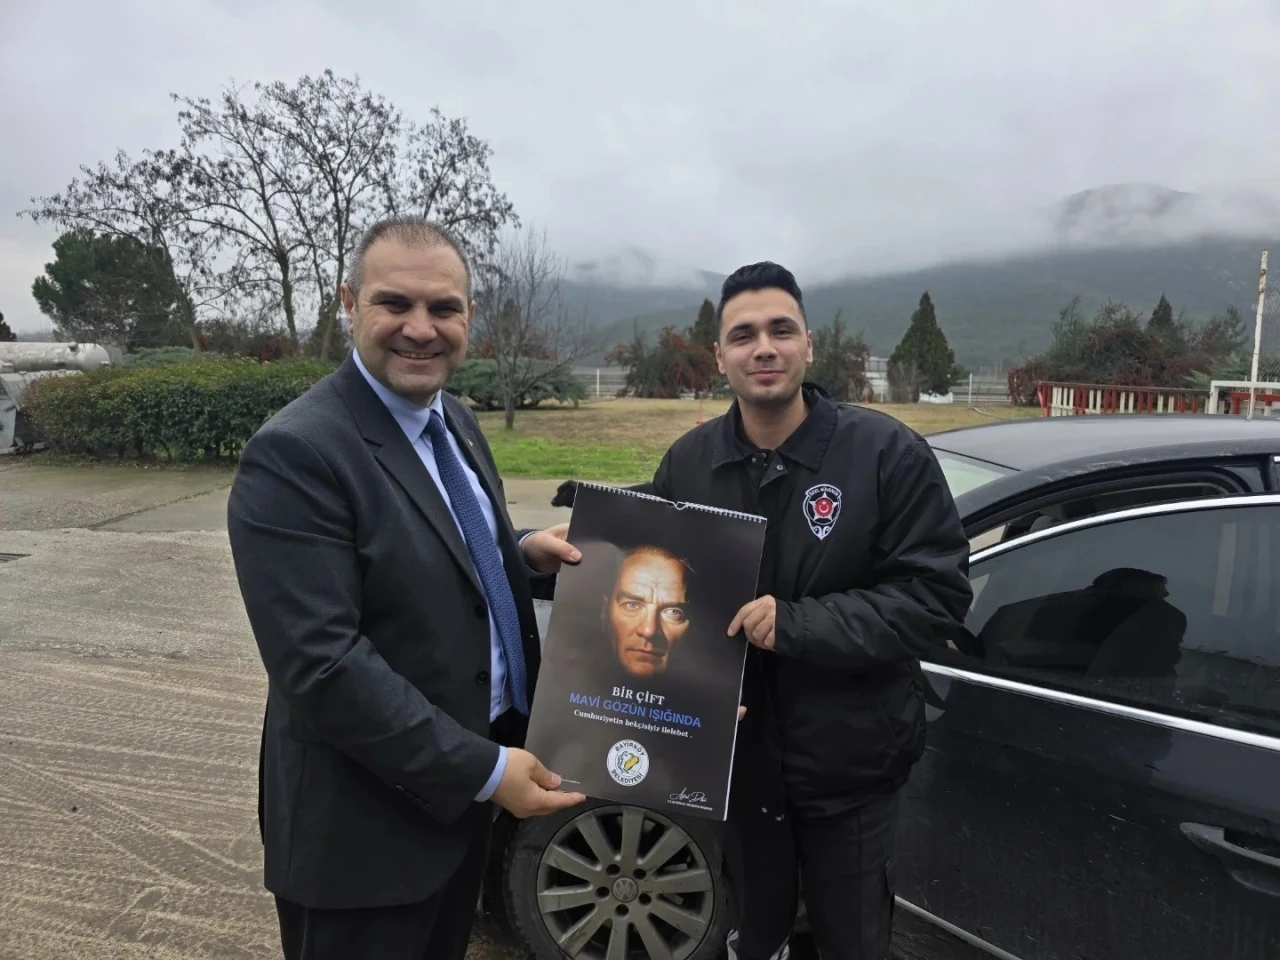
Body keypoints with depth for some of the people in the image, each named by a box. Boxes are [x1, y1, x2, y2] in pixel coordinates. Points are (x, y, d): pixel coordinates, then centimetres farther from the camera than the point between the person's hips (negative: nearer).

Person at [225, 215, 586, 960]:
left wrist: (524, 554, -7)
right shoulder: (296, 454, -23)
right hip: (367, 822, -8)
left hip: (463, 786, 8)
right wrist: (482, 769, -23)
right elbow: (321, 665, -27)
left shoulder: (456, 421, 3)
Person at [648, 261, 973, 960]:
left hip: (851, 762, -2)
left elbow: (938, 594, -17)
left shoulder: (886, 451, -14)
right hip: (739, 756, 3)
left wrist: (796, 625, -26)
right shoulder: (687, 462, -3)